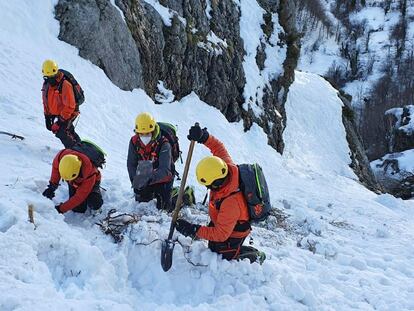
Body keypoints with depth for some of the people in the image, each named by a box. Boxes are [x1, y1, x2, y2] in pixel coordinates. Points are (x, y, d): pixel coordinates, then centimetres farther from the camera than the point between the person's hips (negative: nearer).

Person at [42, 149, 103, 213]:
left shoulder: (89, 174, -45)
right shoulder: (62, 156, -37)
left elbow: (79, 197, -35)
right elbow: (55, 166, -10)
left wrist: (61, 209, -34)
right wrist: (52, 185, -16)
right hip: (74, 182, 4)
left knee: (95, 205, -26)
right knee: (78, 209, -6)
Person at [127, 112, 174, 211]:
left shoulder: (163, 144, -28)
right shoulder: (134, 142, -15)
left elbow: (165, 170, -36)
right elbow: (131, 165, -11)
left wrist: (150, 178, -52)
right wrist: (135, 182, -27)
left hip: (162, 178, -4)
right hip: (145, 179, 4)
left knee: (163, 207, -4)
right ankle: (153, 193, 40)